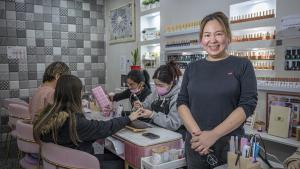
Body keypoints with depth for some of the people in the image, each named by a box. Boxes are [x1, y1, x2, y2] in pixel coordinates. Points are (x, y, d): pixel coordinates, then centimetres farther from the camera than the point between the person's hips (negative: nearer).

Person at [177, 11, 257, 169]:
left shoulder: (242, 65, -2)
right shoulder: (192, 68, 6)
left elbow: (248, 104, -10)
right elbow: (182, 102, 2)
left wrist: (213, 135, -18)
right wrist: (197, 133, -14)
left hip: (231, 145, -2)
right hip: (196, 145, 3)